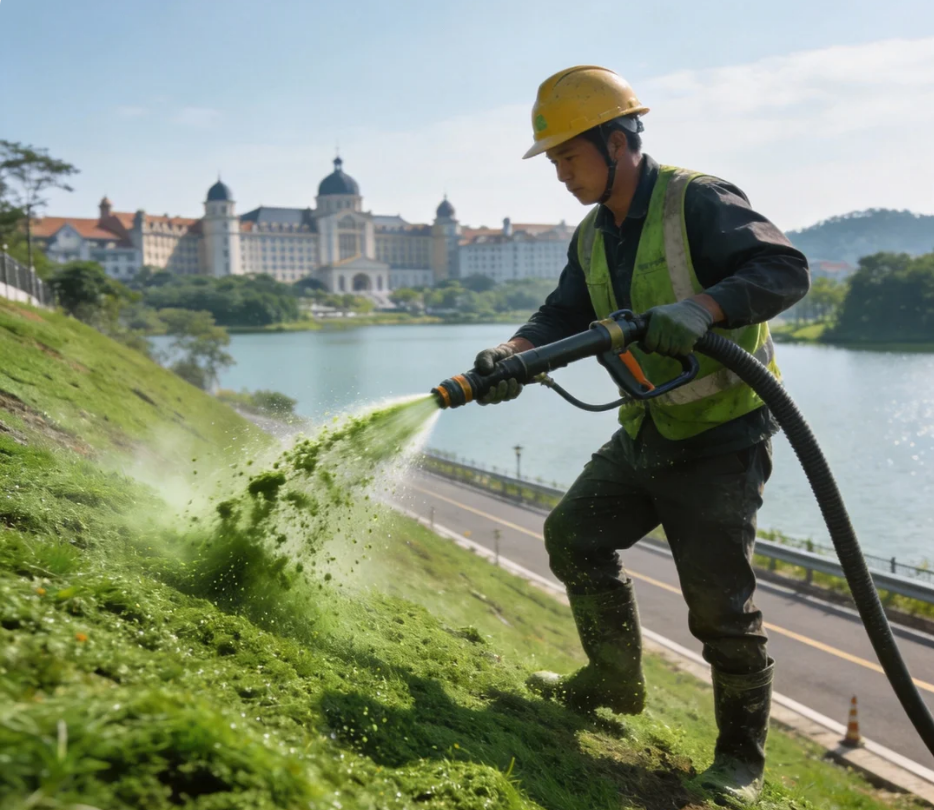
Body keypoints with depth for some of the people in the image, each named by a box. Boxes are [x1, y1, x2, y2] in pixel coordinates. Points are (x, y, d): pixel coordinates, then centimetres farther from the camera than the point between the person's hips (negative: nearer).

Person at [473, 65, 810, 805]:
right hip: (646, 434, 8)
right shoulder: (592, 239, 8)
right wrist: (513, 353, -17)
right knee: (574, 535, 12)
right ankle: (614, 681, 31)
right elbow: (565, 317, 3)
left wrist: (701, 308, -41)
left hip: (721, 439, -8)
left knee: (719, 602, -3)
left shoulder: (699, 203, -16)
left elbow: (786, 270, -25)